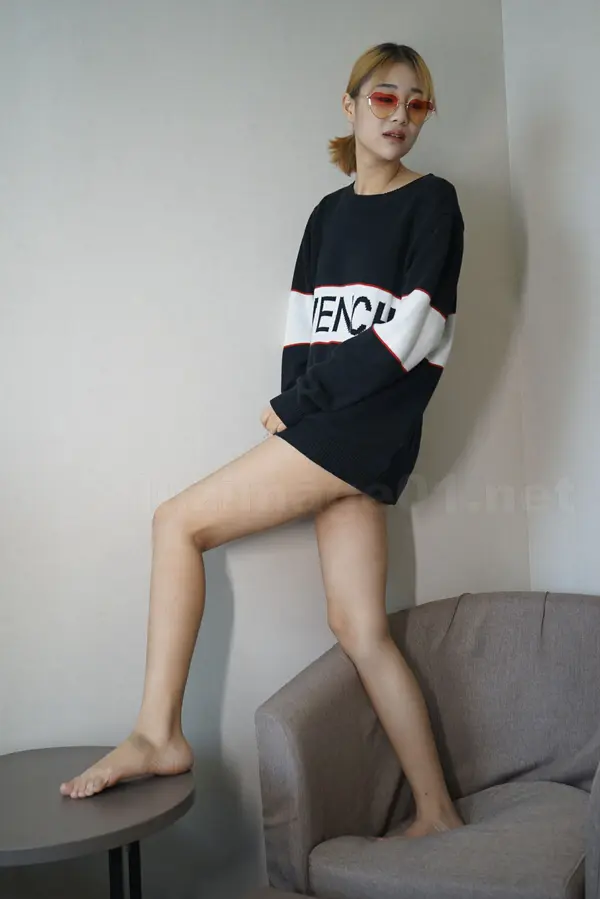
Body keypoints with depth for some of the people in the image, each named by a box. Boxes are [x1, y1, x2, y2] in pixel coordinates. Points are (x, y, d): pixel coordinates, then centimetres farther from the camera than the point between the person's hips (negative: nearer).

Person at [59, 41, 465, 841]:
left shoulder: (433, 204, -1)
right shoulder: (329, 213, 19)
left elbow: (406, 333, -12)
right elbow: (302, 324, 14)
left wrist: (300, 405, -10)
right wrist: (295, 402, -4)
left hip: (366, 424, -7)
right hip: (331, 431, 7)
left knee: (178, 522, -8)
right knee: (360, 630, 4)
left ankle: (159, 734, -1)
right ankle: (436, 813, 13)